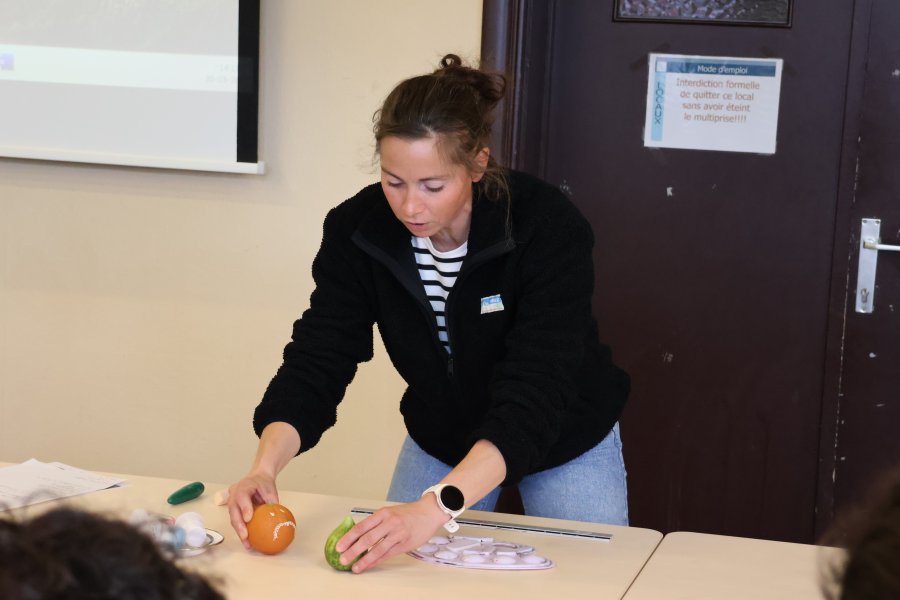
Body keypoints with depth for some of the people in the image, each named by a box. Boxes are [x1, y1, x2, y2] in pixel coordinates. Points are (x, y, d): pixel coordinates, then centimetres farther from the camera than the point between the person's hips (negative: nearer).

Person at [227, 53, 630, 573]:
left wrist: (435, 507, -54)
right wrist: (265, 467, -41)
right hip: (440, 440, 3)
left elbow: (532, 395, -41)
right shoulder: (359, 229, -21)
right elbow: (317, 360, -22)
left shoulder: (548, 227, -34)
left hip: (566, 444, -3)